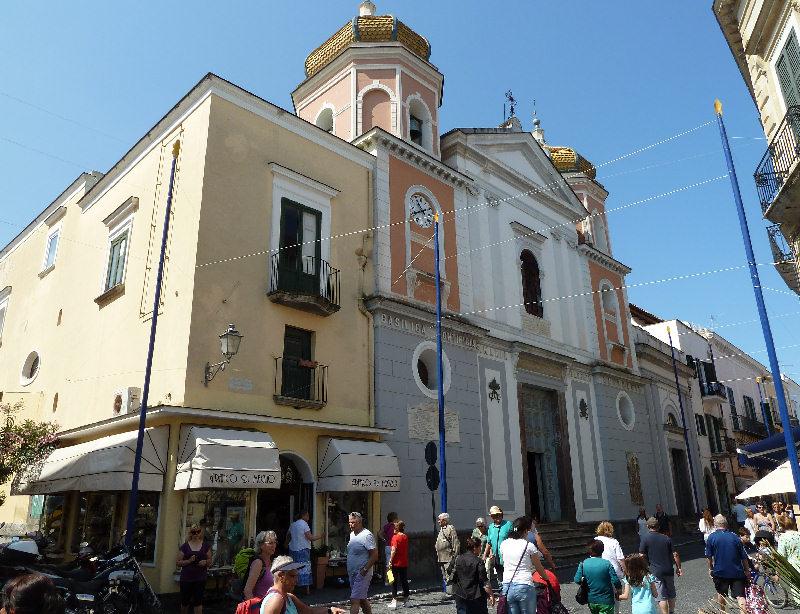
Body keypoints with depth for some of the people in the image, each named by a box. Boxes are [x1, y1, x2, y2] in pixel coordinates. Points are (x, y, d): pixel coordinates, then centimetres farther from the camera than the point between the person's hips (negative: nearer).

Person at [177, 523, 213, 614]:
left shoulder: (206, 545, 4)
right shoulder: (184, 546, -1)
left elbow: (209, 560, 8)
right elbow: (178, 563, -2)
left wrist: (205, 562, -14)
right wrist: (189, 561, -18)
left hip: (200, 578, 0)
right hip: (186, 578, 0)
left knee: (198, 602, 0)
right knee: (185, 601, 11)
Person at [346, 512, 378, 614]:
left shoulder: (366, 535, -15)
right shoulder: (352, 534, 12)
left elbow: (375, 555, -17)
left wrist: (365, 570, -21)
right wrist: (350, 570, 15)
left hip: (362, 574, -9)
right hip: (352, 573, 9)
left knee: (354, 600, -11)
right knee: (362, 599, 17)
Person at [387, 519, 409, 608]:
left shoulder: (395, 537, -13)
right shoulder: (406, 537, 6)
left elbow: (394, 550, -18)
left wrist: (390, 561, -14)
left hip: (396, 562, -6)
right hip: (404, 563, 6)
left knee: (394, 581, 3)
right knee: (404, 581, 12)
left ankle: (394, 600, 2)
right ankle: (406, 600, 16)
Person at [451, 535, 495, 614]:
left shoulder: (457, 559, 2)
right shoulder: (479, 562, -13)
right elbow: (484, 582, -13)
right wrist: (491, 595, -4)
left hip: (460, 595, 4)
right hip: (476, 596, -4)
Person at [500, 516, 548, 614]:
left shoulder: (503, 544, 6)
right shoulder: (529, 546, -6)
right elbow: (539, 568, 7)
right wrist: (546, 577, 26)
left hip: (507, 587, 4)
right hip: (524, 587, -4)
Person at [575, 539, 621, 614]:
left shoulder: (583, 564, -6)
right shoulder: (607, 564, -15)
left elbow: (577, 580, -5)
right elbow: (615, 581, -15)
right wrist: (619, 588, 6)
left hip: (591, 600, 4)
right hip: (606, 601, -4)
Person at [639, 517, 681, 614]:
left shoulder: (645, 540, -8)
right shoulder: (666, 538, -1)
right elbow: (675, 555, 0)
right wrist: (679, 568, 11)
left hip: (655, 572, -3)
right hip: (669, 571, 3)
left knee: (661, 597, 4)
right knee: (671, 594, 21)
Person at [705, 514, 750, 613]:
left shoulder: (711, 537, -5)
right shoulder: (735, 537, -1)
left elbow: (709, 556, -2)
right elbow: (744, 557, 2)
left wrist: (710, 569, 10)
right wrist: (747, 571, 15)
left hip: (720, 571, 0)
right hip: (737, 572, 1)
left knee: (721, 593, 18)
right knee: (740, 595, -1)